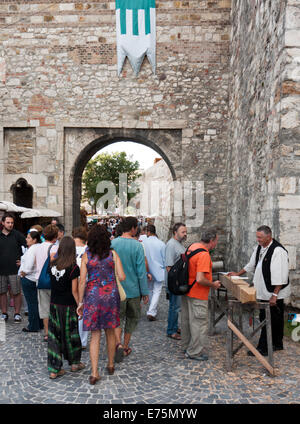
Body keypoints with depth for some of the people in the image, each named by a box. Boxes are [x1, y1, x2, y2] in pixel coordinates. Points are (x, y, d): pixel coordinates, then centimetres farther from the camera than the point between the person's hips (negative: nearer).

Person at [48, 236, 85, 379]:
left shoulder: (52, 264, -4)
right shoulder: (73, 267, -17)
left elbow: (51, 284, 4)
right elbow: (74, 290, -14)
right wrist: (80, 306, -5)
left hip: (54, 304, 4)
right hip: (68, 306, -3)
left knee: (54, 335, 10)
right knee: (71, 334, 14)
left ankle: (54, 369, 15)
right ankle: (74, 363, 31)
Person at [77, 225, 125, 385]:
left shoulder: (86, 256, -4)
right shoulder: (113, 254, -2)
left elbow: (82, 281, -5)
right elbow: (122, 277, -6)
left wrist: (80, 302, 2)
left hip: (92, 296, 0)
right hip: (110, 295, 1)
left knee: (95, 335, 7)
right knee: (110, 332, 17)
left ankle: (94, 372, 4)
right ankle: (111, 365, 32)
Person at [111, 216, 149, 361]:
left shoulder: (112, 243, -4)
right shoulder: (137, 245, -13)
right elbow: (141, 271, -13)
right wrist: (145, 292, -4)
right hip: (133, 289, -2)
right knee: (132, 317, 17)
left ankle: (118, 343, -12)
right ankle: (126, 347, 26)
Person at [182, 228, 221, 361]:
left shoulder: (192, 246, 4)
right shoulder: (204, 255, -24)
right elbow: (200, 279, -30)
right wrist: (213, 285, -12)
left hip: (186, 291, 9)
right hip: (197, 295, -9)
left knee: (186, 320, 20)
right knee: (199, 323, 4)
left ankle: (186, 347, 35)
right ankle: (195, 352, 14)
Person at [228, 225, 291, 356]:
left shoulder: (278, 251, -20)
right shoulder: (259, 248, 8)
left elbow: (280, 276, -23)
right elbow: (251, 265, 23)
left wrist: (274, 295, -23)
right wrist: (237, 274, 22)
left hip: (274, 293, -8)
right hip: (264, 292, 8)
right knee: (276, 319, 19)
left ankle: (263, 348, 8)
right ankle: (277, 344, 32)